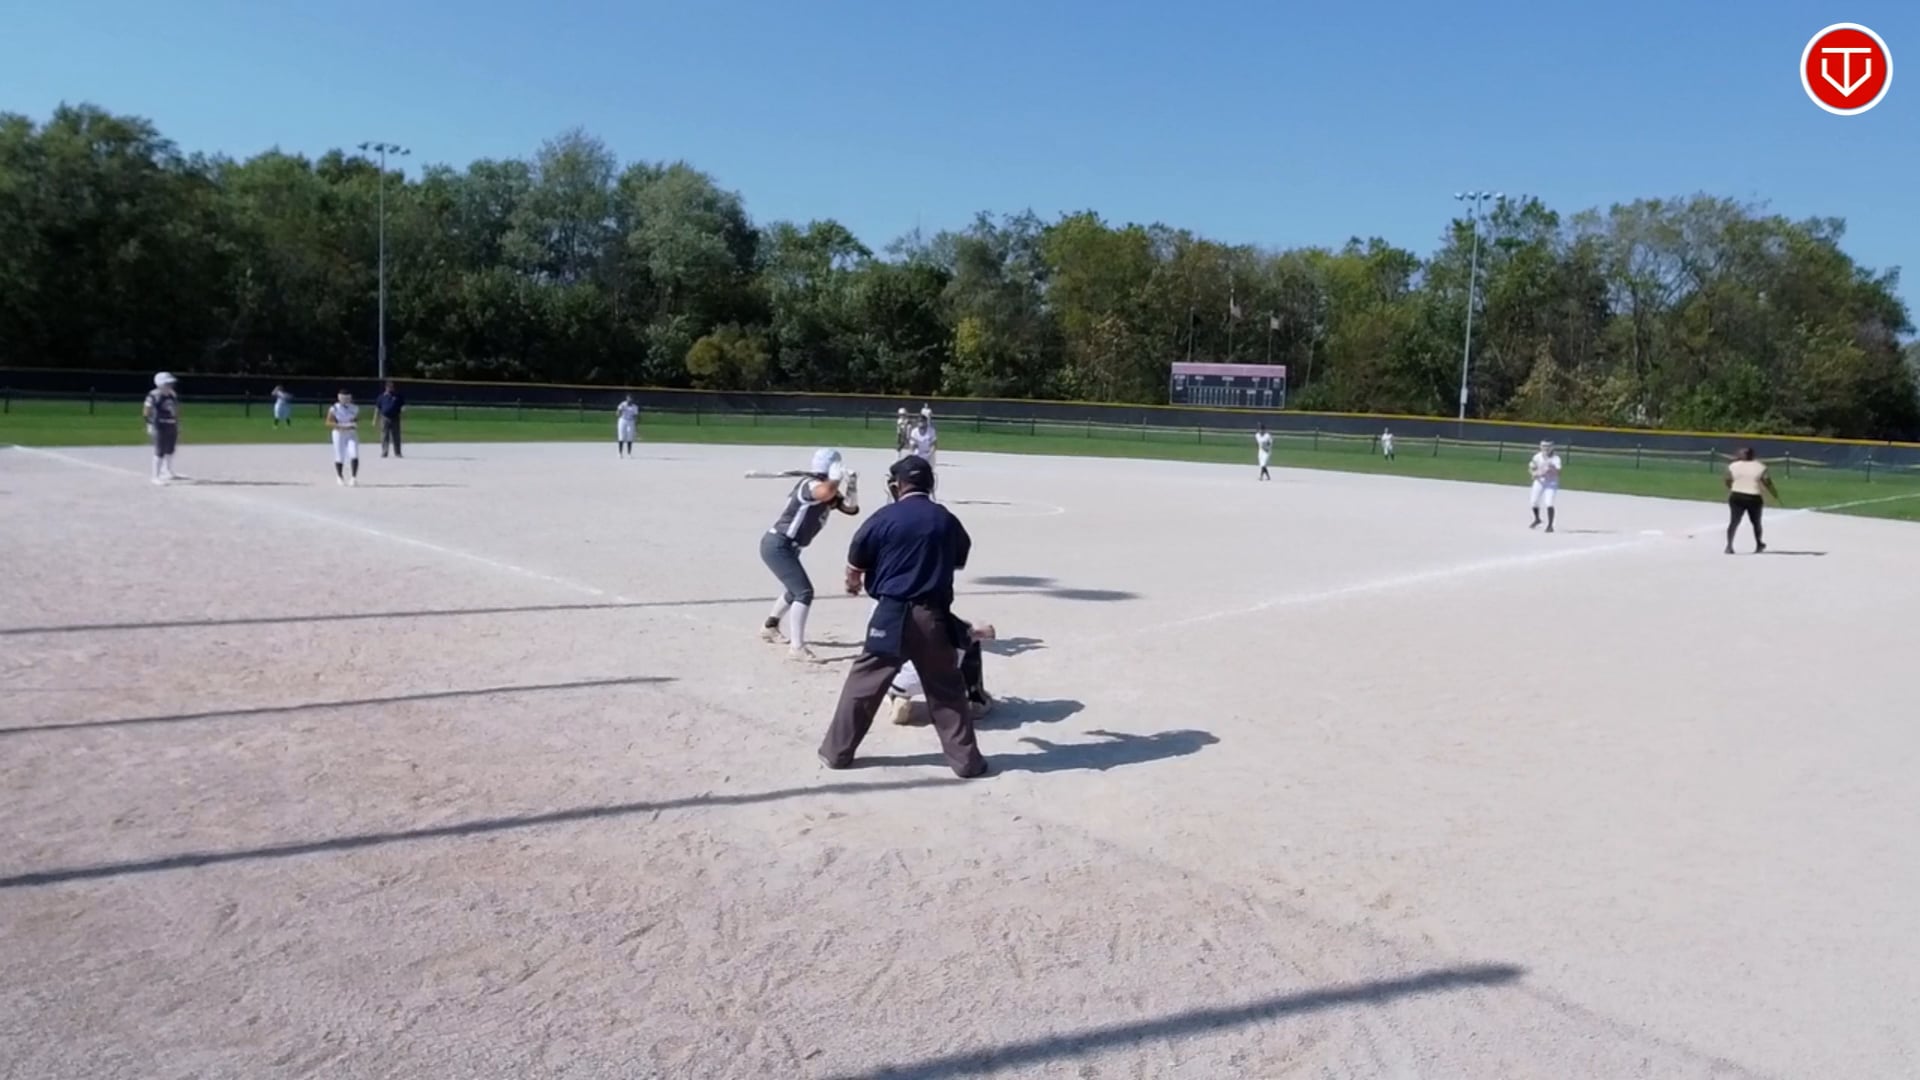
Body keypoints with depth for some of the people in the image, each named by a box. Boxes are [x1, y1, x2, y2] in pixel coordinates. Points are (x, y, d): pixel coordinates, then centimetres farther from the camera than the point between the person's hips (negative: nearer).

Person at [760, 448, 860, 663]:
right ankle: (797, 648, -20)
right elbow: (825, 493, -42)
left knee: (795, 589, 29)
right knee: (804, 592, -17)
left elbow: (851, 508, 5)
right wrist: (838, 478, -24)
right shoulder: (810, 485, -18)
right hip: (777, 546, -10)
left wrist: (850, 488, -13)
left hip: (784, 547, 10)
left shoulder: (830, 491, 9)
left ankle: (769, 628, 48)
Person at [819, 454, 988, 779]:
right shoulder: (946, 519, 4)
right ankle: (966, 759, 16)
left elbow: (855, 565, 3)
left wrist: (854, 582, 24)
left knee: (864, 683, 8)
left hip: (893, 615, -3)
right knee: (947, 689, 12)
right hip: (933, 615, 3)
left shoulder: (885, 517, -7)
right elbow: (960, 560, 20)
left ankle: (836, 751, 17)